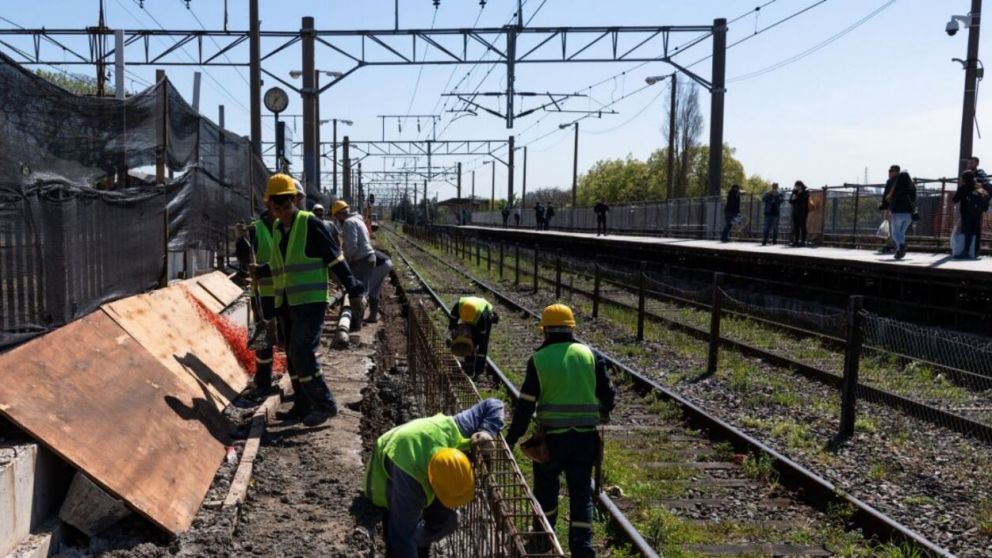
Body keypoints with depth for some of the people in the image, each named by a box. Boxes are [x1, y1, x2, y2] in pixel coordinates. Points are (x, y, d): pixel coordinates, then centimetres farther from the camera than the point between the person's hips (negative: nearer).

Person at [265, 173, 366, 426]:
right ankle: (303, 406, 22)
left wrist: (354, 290, -11)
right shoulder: (276, 229, 12)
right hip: (286, 303, 8)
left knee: (301, 352, -14)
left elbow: (336, 259, -10)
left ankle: (324, 403, -3)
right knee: (293, 355, 11)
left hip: (311, 301, -8)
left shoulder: (310, 224, -10)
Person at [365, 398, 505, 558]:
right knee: (398, 533, -14)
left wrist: (486, 432, -41)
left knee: (447, 520, 2)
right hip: (389, 477, -5)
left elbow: (493, 405, -23)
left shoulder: (453, 431, -35)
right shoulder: (409, 482, -45)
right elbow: (401, 536, -36)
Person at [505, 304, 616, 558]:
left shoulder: (538, 359, -6)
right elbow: (607, 394, 5)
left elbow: (525, 404, -8)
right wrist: (604, 412, 28)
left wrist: (512, 438, 0)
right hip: (584, 436, 1)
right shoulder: (591, 355, 0)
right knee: (581, 493, 8)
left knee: (545, 487, 20)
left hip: (551, 436, -1)